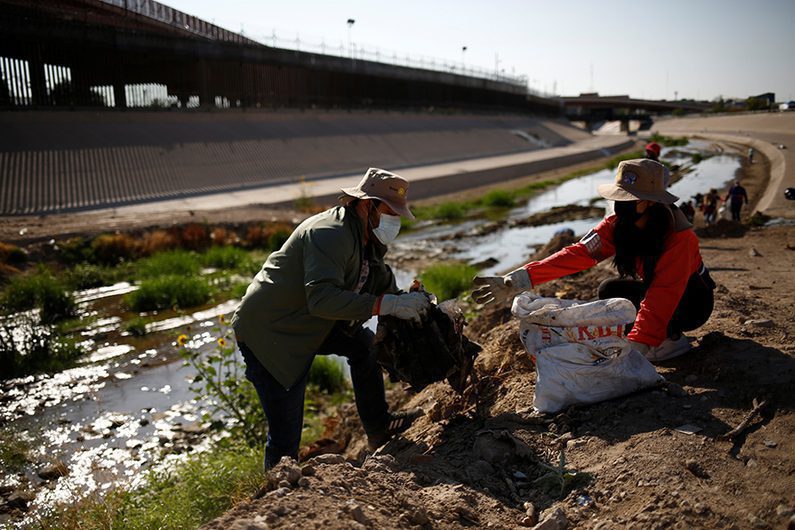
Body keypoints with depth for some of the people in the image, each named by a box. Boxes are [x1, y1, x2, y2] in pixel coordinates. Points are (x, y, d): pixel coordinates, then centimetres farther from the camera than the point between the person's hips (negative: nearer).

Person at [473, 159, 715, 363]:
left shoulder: (679, 236, -32)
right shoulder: (616, 226, -15)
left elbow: (662, 295, -40)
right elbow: (577, 254, -29)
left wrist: (635, 347, -52)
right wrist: (517, 280, -42)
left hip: (692, 301, -6)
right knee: (609, 290, -13)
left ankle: (672, 339, -6)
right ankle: (665, 332, 2)